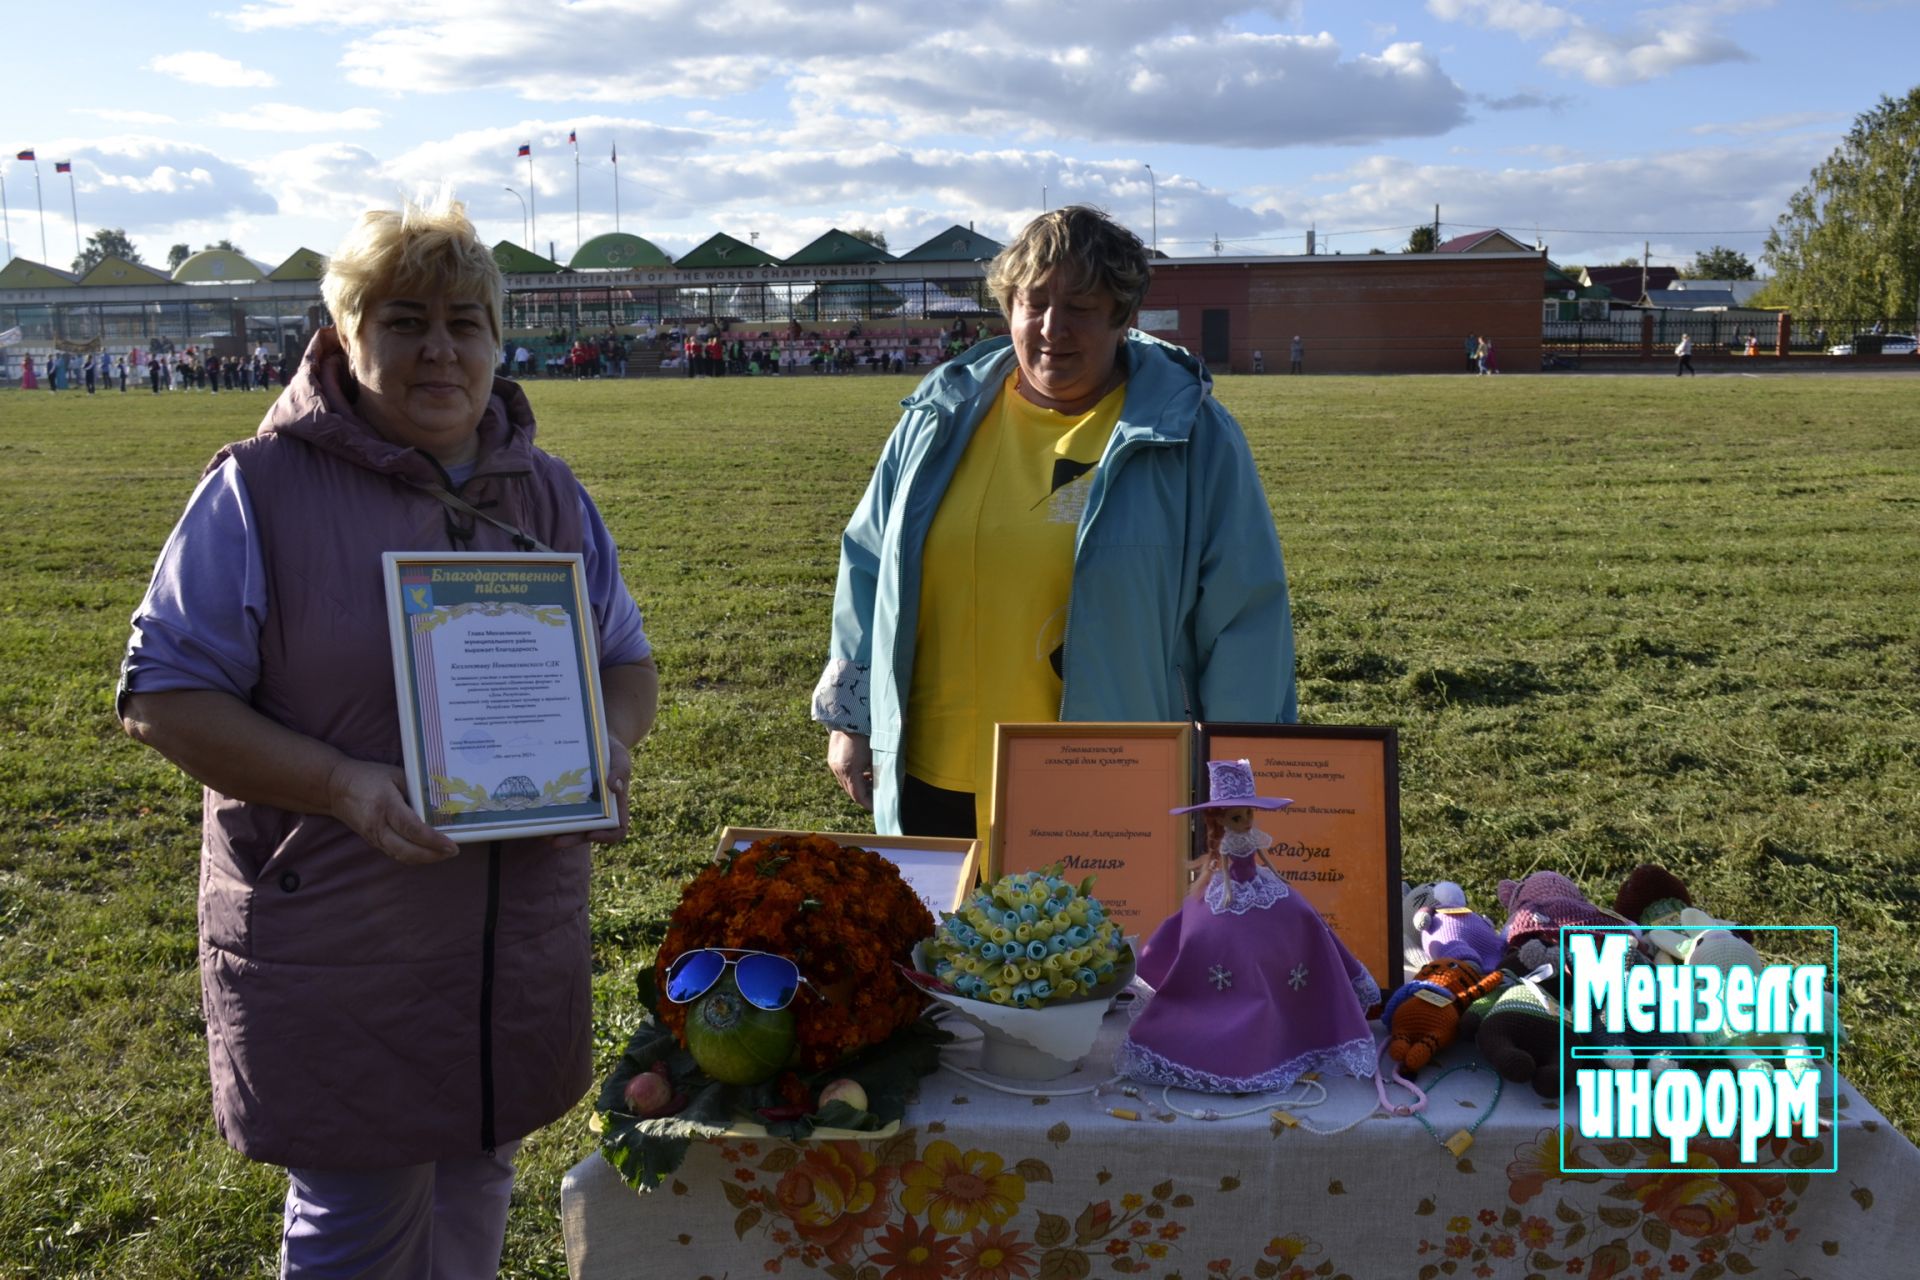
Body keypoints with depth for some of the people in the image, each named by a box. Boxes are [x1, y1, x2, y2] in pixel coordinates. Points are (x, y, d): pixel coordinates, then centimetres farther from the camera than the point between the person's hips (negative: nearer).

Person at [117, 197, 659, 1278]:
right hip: (337, 947, -4)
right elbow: (164, 693, -8)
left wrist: (613, 744, -8)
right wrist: (341, 785, -22)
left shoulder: (548, 492, 7)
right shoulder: (262, 488, -7)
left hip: (521, 942, 5)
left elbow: (627, 658, 15)